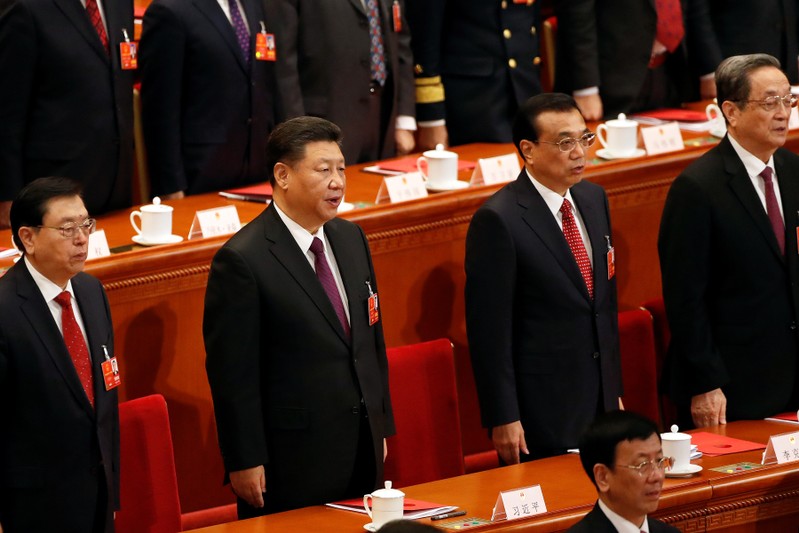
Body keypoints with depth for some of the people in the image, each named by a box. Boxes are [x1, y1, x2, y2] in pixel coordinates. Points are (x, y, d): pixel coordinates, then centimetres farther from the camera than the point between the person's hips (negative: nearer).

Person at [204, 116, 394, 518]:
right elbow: (233, 374, -14)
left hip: (362, 454, 7)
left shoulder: (351, 239, 9)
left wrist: (381, 426, 17)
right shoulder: (242, 261, -15)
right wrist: (244, 463, -15)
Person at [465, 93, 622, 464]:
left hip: (599, 403, 7)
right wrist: (503, 419, -16)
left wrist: (614, 390, 18)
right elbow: (489, 329, -15)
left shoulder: (594, 199, 10)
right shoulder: (498, 220, -15)